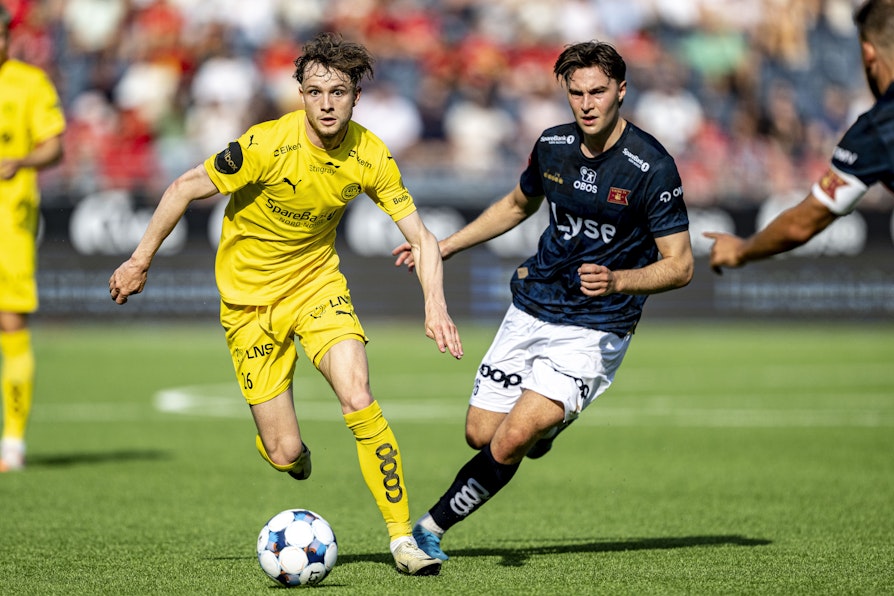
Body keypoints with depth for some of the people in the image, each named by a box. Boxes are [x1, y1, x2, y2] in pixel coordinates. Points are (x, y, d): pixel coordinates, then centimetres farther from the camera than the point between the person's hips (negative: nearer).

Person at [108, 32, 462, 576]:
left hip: (317, 282, 2)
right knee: (284, 454, -5)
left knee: (358, 400, -21)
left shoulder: (370, 155, -13)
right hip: (250, 295, -2)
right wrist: (141, 261, -5)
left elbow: (421, 236, -11)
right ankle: (291, 447, 36)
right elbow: (186, 189, -11)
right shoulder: (267, 145, -24)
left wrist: (435, 306, -27)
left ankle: (403, 537, -9)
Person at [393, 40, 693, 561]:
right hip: (531, 311, 6)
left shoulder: (652, 167, -17)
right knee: (480, 434, 6)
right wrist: (443, 247, 20)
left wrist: (617, 281, -31)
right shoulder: (552, 146, 0)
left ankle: (433, 527, 0)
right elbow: (519, 205, 22)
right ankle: (548, 421, 38)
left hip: (595, 330, -6)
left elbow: (680, 266, -14)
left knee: (512, 440, -18)